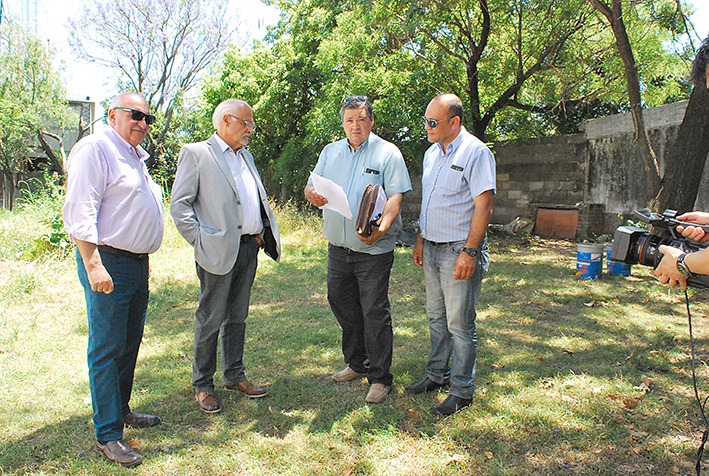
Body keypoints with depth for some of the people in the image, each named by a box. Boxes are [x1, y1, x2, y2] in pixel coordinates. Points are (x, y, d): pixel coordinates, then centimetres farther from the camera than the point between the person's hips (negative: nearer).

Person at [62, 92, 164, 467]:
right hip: (108, 264, -9)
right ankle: (108, 435, 5)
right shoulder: (94, 149, -10)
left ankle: (121, 410, 31)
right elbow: (79, 213, -18)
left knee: (130, 343, 16)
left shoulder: (135, 155, 19)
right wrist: (94, 265, -24)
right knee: (107, 349, -3)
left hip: (138, 263, 9)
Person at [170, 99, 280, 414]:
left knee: (238, 317, 15)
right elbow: (179, 205, -9)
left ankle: (235, 376, 28)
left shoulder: (246, 157, 19)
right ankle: (202, 385, 15)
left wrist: (262, 233, 10)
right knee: (210, 320, 1)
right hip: (218, 251, -7)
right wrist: (200, 241, -14)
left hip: (249, 248, 7)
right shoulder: (196, 154, -4)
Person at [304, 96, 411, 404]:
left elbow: (395, 196, -12)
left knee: (374, 313, -2)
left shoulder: (387, 153, -4)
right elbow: (311, 186, 11)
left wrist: (380, 228, -29)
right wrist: (313, 193, -15)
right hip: (338, 247, 6)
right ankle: (356, 364, 34)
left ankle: (380, 378, 12)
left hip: (374, 250, -6)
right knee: (342, 305, 16)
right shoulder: (330, 152, 12)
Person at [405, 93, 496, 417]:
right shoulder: (432, 153, 13)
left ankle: (462, 390, 12)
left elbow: (484, 205, -17)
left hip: (459, 250, -8)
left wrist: (469, 251, -21)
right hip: (432, 248, 8)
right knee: (436, 317, 17)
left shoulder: (475, 152, -13)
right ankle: (437, 375, 31)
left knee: (459, 323, -1)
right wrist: (421, 240, 17)